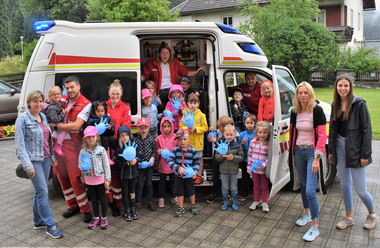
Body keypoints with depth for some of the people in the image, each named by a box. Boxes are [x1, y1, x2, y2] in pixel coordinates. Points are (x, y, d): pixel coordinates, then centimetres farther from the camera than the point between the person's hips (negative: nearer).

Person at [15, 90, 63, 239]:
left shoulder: (43, 117, 10)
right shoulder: (23, 119, -10)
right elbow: (19, 144, -12)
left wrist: (52, 156, 16)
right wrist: (27, 165, -17)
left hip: (45, 158, 7)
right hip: (33, 160, -6)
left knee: (40, 191, 14)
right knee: (43, 191, -6)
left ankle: (38, 221, 27)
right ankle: (49, 226, 2)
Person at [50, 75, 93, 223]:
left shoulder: (85, 104, -10)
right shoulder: (63, 100, 7)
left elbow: (76, 126, -19)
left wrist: (55, 126, -13)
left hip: (71, 144, -6)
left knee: (75, 177, -8)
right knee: (61, 175, 12)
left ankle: (85, 209, 6)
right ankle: (72, 206, 27)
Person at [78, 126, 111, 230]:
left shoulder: (101, 150, -8)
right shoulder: (83, 151, -2)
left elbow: (106, 165, -4)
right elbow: (80, 164, 6)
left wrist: (108, 179, -6)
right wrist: (83, 167, -20)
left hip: (100, 178, -2)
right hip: (89, 179, 2)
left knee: (102, 198, 9)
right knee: (94, 199, 15)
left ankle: (104, 218, 22)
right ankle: (96, 217, 29)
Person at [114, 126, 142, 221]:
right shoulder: (118, 149, -10)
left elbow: (140, 156, 2)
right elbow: (117, 164, -14)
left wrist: (136, 159, -19)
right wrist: (128, 163, -23)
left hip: (133, 173, 2)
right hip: (123, 175, -2)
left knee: (132, 192, 14)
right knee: (125, 193, 9)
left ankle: (133, 209, 27)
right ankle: (127, 211, 21)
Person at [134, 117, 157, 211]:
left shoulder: (151, 139, -3)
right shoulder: (135, 139, -9)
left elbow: (155, 151, 3)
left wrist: (152, 159, -12)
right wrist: (137, 162, -14)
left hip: (149, 165, 2)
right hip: (139, 165, -1)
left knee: (149, 183, 13)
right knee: (140, 184, 7)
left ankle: (150, 201, 27)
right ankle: (138, 203, 21)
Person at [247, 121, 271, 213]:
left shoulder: (269, 144, -11)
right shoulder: (253, 142, -2)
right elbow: (249, 154, 6)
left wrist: (263, 165, -23)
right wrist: (249, 166, 5)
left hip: (264, 169, -2)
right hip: (254, 169, 2)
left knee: (264, 187, 11)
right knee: (256, 186, 17)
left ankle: (264, 202, 28)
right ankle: (256, 201, 33)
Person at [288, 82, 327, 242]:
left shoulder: (317, 111, -11)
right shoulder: (295, 113, 5)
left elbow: (322, 137, -13)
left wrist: (317, 158, -17)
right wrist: (292, 153, 14)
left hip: (312, 152, -6)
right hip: (299, 151, 6)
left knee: (310, 191, -10)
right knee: (303, 186, 19)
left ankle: (314, 228, 4)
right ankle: (307, 214, 39)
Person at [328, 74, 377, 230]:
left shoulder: (359, 104, -12)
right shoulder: (336, 105, 5)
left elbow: (367, 129, -12)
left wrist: (365, 154, -15)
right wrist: (331, 151, 12)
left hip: (356, 149, -5)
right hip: (340, 147, 6)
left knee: (360, 190, 1)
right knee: (345, 185, 15)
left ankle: (372, 214, 30)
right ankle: (349, 217, 30)